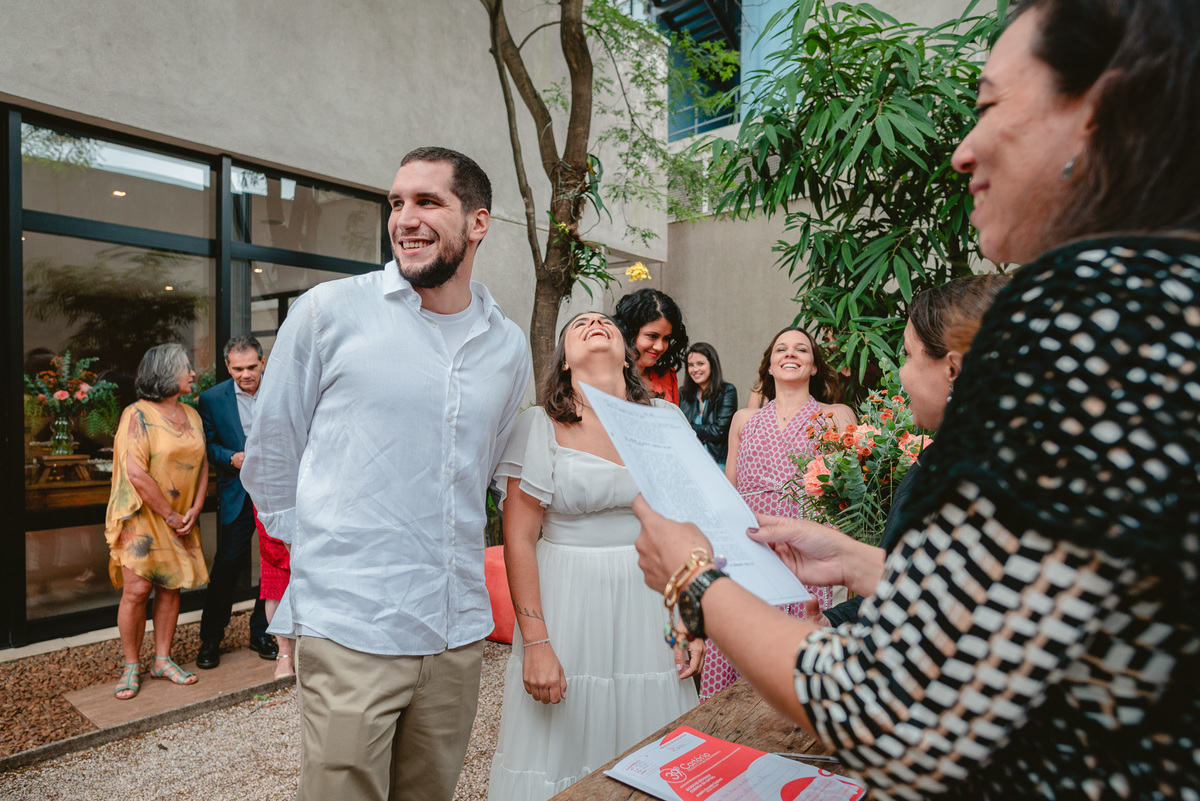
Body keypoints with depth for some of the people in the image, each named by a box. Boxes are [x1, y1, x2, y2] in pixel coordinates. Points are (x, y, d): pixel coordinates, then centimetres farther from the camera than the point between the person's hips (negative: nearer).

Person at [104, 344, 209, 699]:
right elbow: (136, 473, -18)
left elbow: (202, 464, 10)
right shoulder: (137, 415, -11)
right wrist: (170, 515, -14)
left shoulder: (192, 415, 8)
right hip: (143, 516, -5)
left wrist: (195, 509, -3)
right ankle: (131, 667, 12)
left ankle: (163, 660, 20)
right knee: (137, 589, -5)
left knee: (170, 587, 7)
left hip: (181, 519, 5)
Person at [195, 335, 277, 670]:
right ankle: (210, 639, 21)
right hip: (237, 494, -1)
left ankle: (261, 632, 27)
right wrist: (232, 458, -15)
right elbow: (208, 445, 3)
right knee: (227, 564, 2)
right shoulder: (212, 399, -1)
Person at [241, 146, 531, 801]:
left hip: (459, 628, 4)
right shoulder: (328, 312, -6)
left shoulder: (509, 347, 5)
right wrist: (325, 551, 5)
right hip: (349, 627, -3)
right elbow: (268, 460, 3)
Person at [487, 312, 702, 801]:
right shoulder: (540, 425, -6)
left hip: (650, 605, 3)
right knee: (561, 761, 9)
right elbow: (518, 539, -7)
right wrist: (535, 643, -10)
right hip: (568, 607, -2)